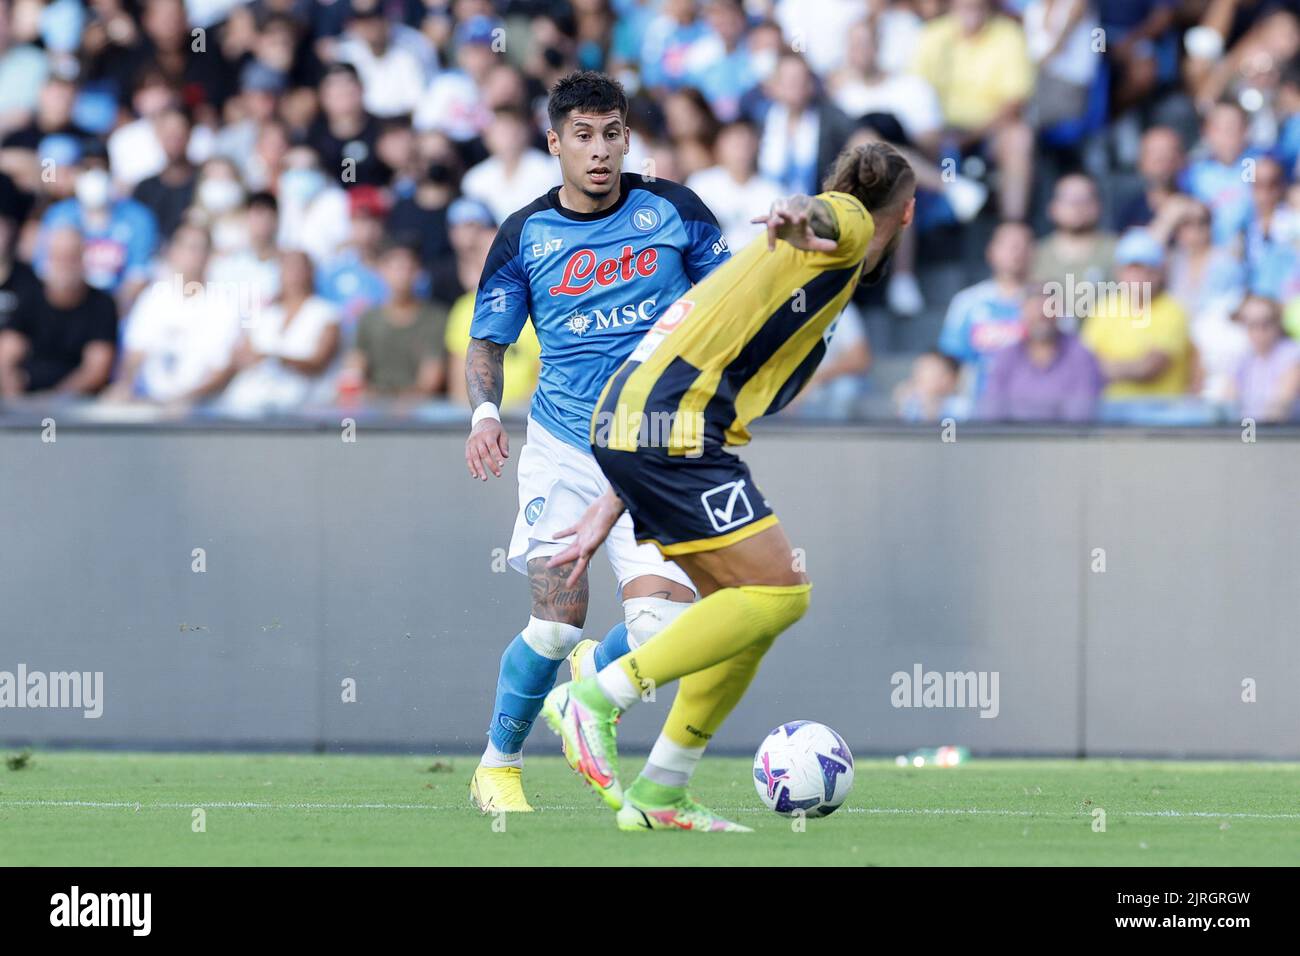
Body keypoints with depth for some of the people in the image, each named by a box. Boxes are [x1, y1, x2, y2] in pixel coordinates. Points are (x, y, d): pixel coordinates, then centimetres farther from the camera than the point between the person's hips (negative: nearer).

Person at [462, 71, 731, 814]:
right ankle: (499, 766, 19)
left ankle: (595, 674, 18)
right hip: (564, 451, 0)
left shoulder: (671, 209, 1)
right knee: (556, 628, -4)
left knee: (665, 627, -15)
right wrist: (485, 412, -8)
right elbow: (487, 341, 9)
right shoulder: (525, 236, 2)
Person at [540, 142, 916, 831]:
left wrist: (609, 510, 29)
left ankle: (660, 796, 11)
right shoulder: (849, 224, 6)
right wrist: (800, 216, -50)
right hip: (671, 423, -10)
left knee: (751, 605, 12)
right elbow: (825, 217, -23)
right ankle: (594, 700, -12)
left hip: (627, 419, 10)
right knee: (777, 592, -12)